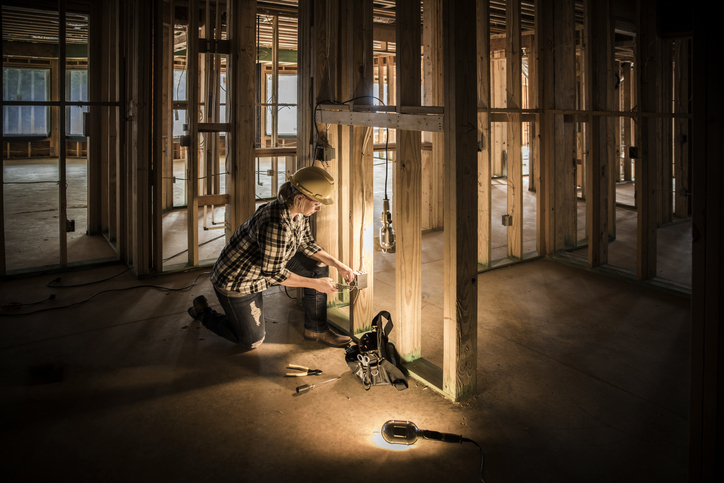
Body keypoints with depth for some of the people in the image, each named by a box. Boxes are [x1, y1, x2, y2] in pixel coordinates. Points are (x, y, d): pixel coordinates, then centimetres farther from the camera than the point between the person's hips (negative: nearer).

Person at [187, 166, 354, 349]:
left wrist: (337, 264, -4)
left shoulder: (298, 211, -10)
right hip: (236, 280, -9)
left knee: (318, 265, -2)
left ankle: (316, 330, 10)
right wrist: (315, 284, -24)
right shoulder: (276, 224, -38)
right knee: (253, 341, 5)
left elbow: (306, 244, 6)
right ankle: (203, 311, 24)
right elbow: (274, 274, -31)